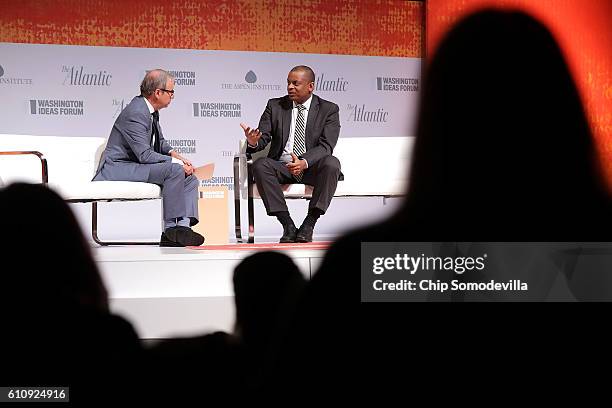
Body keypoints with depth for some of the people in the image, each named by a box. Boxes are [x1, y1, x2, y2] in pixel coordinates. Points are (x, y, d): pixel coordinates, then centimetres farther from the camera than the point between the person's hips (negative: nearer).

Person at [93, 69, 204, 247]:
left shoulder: (151, 111, 10)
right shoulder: (135, 113, -20)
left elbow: (159, 142, 24)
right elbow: (145, 155, -26)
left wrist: (173, 153, 3)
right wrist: (177, 162, -21)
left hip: (136, 166, 11)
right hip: (118, 168, -11)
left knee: (190, 178, 4)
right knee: (174, 170, -28)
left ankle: (182, 226, -15)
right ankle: (171, 228, -24)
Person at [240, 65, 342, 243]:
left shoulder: (328, 109, 2)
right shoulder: (275, 106, 9)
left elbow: (325, 146, -10)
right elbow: (264, 137, 2)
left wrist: (304, 162, -30)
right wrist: (254, 142, -25)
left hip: (313, 168, -2)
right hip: (282, 167, 2)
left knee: (332, 163, -33)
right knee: (260, 165, -29)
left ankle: (309, 223, -28)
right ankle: (287, 224, -27)